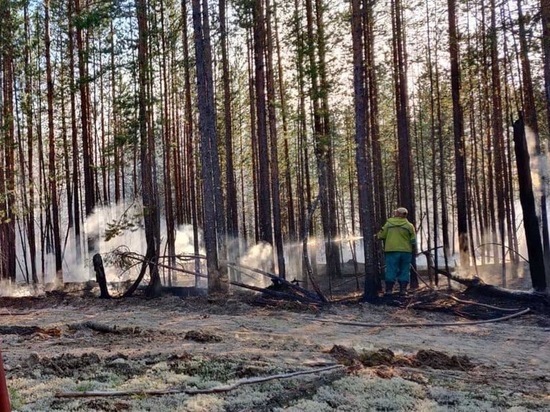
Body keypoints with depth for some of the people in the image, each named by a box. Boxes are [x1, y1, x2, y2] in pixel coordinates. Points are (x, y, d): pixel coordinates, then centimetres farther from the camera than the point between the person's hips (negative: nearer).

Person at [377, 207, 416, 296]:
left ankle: (389, 289, 0)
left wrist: (378, 235, 24)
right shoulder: (409, 225, 0)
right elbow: (413, 241, 2)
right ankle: (403, 289, 5)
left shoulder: (388, 223, 1)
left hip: (391, 250, 0)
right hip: (405, 251, 0)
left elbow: (382, 236, 3)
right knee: (404, 270, 8)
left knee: (391, 270, 3)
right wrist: (412, 249, 19)